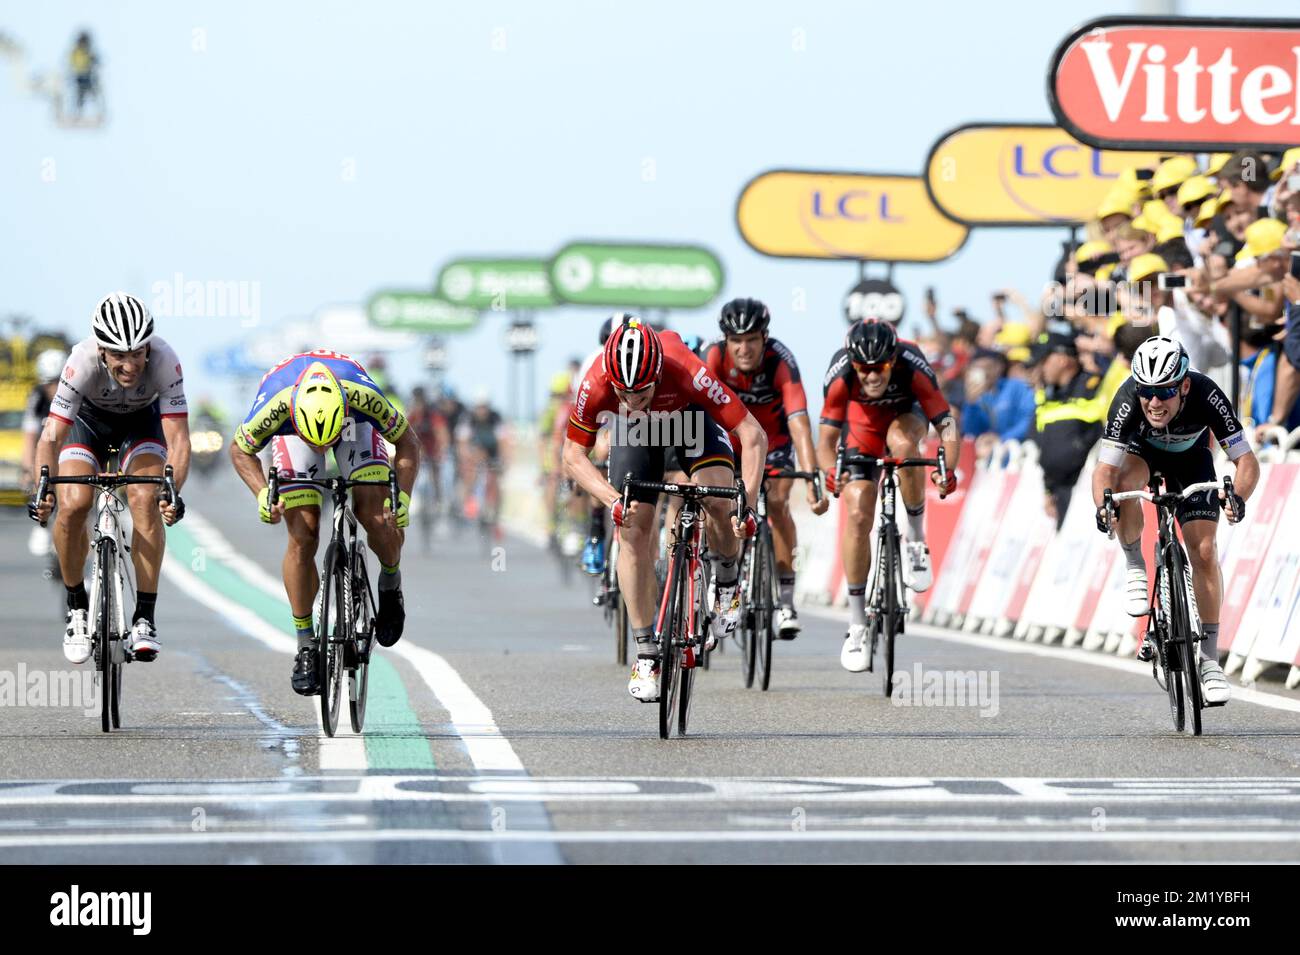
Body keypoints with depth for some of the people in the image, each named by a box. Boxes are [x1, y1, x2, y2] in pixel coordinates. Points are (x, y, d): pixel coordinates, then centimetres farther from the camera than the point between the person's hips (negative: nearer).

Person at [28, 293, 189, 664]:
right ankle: (77, 609, 3)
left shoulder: (164, 361, -36)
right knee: (73, 505, -21)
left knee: (145, 498, -25)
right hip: (89, 420, 0)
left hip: (141, 421, 0)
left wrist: (173, 492, -51)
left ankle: (144, 619, -16)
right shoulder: (83, 362, -37)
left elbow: (178, 439, -34)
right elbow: (51, 436, -36)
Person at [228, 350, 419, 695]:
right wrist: (263, 494, -32)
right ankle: (306, 648, -1)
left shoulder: (364, 396, -41)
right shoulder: (274, 405, -40)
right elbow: (240, 450, -16)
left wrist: (402, 497, -34)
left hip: (356, 421, 0)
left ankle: (391, 585, 11)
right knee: (302, 538, -12)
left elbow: (407, 442, -20)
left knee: (377, 516, -21)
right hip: (291, 427, 0)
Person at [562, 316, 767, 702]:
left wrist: (748, 505, -47)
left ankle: (728, 583, 5)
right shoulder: (597, 383, -37)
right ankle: (646, 656, -2)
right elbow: (573, 455, -24)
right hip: (636, 432, 2)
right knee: (632, 531, -10)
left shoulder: (686, 372, -43)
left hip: (692, 415, -2)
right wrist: (613, 501, -38)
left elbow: (753, 436, -39)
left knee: (718, 499, -26)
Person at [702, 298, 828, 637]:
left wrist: (812, 482, -52)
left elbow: (799, 422, -43)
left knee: (776, 504, -18)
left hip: (774, 436, -1)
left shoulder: (781, 361, -35)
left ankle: (786, 599, -8)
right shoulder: (714, 357, -31)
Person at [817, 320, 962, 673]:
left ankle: (917, 538, -16)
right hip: (863, 420, 1)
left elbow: (948, 428, -37)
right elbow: (826, 439, -29)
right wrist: (831, 471, -50)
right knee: (857, 513, -13)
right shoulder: (841, 374, -33)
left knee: (902, 443, -38)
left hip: (907, 413, -1)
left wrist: (948, 470, -55)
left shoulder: (913, 368, -36)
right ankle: (857, 624, -3)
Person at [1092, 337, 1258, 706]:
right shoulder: (1128, 400, -38)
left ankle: (1209, 657, -4)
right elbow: (1105, 470, -37)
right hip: (1143, 449, 0)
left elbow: (1247, 460, -33)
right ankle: (1137, 569, -13)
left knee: (1204, 552, -12)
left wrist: (1238, 496, -53)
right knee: (1125, 480, -36)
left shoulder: (1207, 396, -37)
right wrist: (1102, 505, -58)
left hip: (1190, 458, 0)